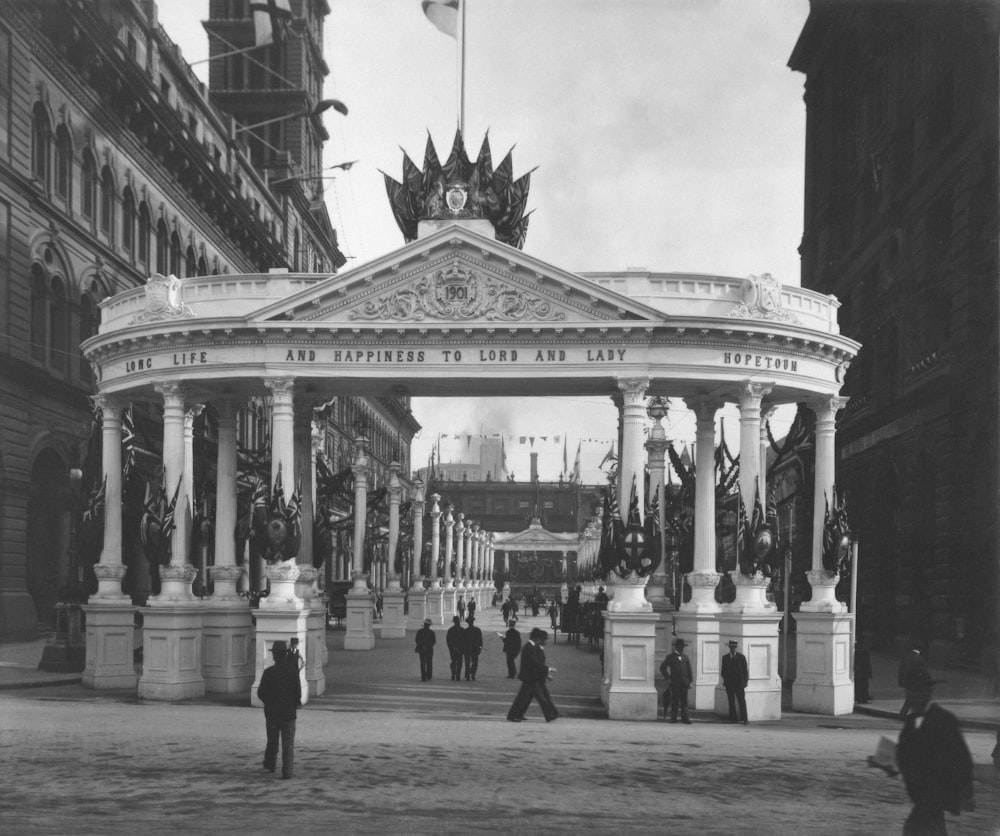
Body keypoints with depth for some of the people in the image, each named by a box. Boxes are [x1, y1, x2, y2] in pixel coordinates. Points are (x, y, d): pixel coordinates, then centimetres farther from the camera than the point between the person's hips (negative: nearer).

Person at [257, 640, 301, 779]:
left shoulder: (268, 672, -10)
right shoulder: (293, 671, -9)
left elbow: (261, 693, -8)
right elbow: (298, 693, -8)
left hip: (272, 712, 1)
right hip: (289, 713, -1)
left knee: (272, 740, 20)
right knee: (288, 743, 1)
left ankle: (270, 765, 34)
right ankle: (287, 771, -9)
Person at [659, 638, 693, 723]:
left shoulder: (685, 658, 15)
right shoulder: (670, 657, 5)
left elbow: (689, 670, 15)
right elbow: (662, 668, 5)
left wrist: (690, 681, 7)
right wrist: (667, 678, -2)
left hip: (684, 683, 3)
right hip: (674, 683, -3)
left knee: (684, 701, 0)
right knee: (674, 701, -2)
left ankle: (685, 718, 0)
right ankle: (673, 718, 2)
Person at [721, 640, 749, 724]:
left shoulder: (741, 657, 2)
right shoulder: (725, 658, 8)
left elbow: (745, 670, 3)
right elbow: (724, 671, 12)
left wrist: (745, 682, -3)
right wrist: (724, 681, 2)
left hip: (739, 683, -2)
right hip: (729, 683, 2)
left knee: (742, 701, -7)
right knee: (731, 702, 4)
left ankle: (745, 719, -9)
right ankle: (732, 718, 9)